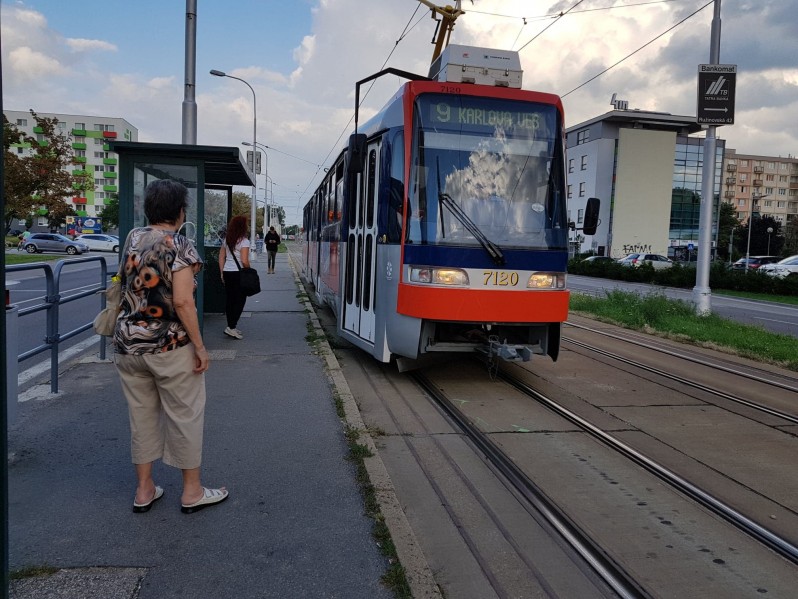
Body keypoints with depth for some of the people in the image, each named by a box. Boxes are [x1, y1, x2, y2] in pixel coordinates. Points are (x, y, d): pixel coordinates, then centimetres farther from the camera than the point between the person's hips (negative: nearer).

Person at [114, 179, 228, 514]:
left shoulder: (132, 239, 7)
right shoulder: (179, 246, -13)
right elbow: (182, 302, -19)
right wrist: (200, 347, -14)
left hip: (128, 344, 6)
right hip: (170, 347, -6)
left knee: (141, 416, 15)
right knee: (185, 416, 7)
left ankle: (144, 490, 25)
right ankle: (192, 492, 18)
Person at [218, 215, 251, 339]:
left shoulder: (226, 240, 10)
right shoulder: (244, 241, -11)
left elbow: (221, 258, 12)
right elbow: (244, 261, -17)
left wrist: (222, 273, 18)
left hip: (227, 272, 7)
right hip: (238, 273, -7)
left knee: (229, 300, 11)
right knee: (240, 300, 1)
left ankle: (232, 326, 19)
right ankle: (231, 327, -5)